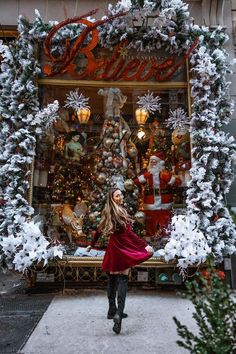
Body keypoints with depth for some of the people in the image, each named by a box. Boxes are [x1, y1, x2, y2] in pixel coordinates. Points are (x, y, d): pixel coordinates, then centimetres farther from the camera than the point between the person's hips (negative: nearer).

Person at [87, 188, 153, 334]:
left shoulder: (107, 212, 8)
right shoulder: (120, 211, -14)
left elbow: (99, 230, 15)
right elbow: (129, 233, -19)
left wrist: (92, 245, 28)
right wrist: (145, 245, -21)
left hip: (113, 248, 7)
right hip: (123, 249, -7)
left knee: (113, 279, 16)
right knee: (123, 280, -7)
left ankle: (112, 310, 28)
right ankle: (119, 313, -18)